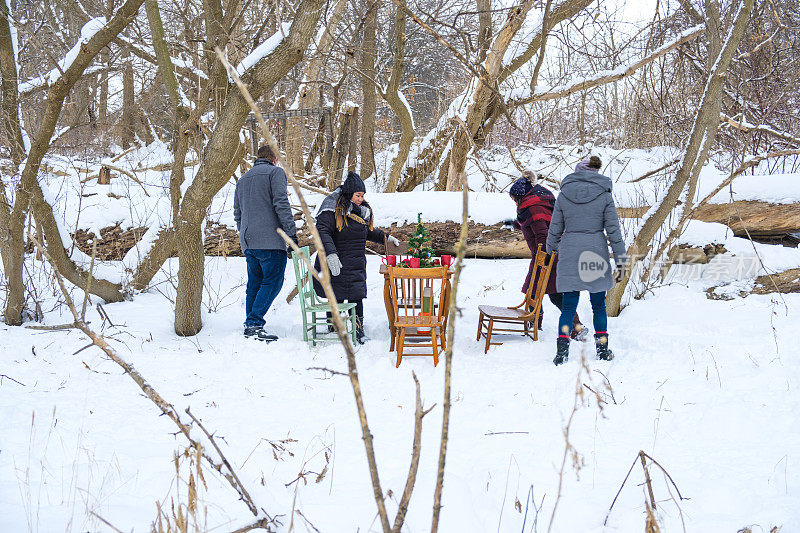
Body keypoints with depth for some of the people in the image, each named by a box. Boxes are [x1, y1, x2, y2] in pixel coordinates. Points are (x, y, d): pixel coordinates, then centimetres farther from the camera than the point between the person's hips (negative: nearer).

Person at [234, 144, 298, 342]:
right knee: (273, 282, -6)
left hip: (248, 242, 7)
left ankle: (250, 324, 9)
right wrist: (292, 232, -14)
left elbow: (237, 214, 24)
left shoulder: (243, 179, 22)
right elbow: (281, 203, -12)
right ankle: (254, 323, -16)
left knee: (254, 283, 12)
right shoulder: (275, 172, 0)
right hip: (270, 239, -7)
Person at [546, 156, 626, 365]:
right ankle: (602, 348, 17)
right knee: (598, 304, 13)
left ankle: (562, 349, -4)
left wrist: (551, 251, 23)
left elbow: (555, 228, 8)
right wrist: (620, 260, 1)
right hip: (596, 254, 0)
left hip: (569, 253, 1)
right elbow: (613, 229, -2)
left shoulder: (564, 195, 3)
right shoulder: (604, 195, 0)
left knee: (569, 305, 5)